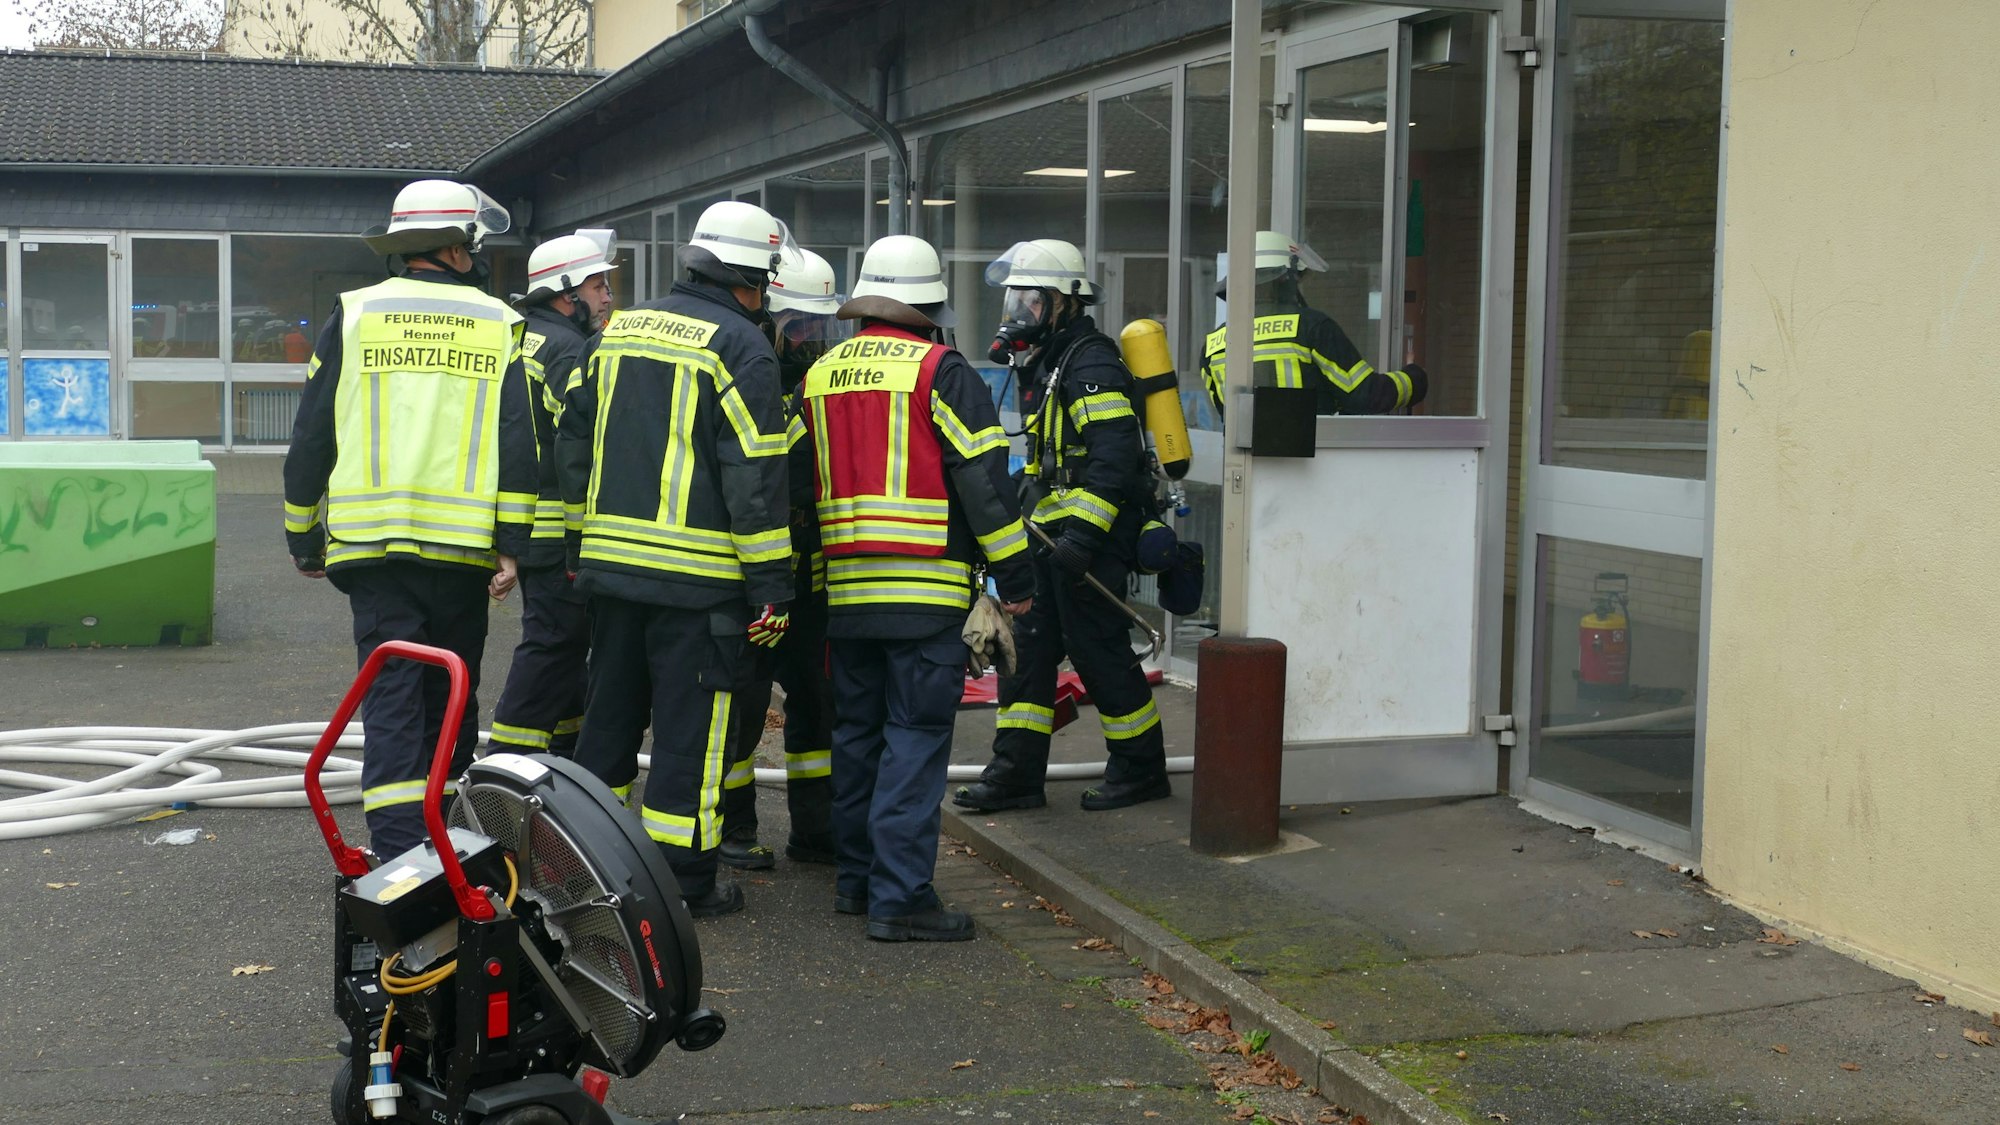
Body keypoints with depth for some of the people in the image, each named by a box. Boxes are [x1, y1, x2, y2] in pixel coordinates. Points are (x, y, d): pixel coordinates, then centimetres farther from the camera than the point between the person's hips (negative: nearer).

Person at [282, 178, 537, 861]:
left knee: (392, 700, -1)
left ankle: (399, 854, -10)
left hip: (372, 544, 0)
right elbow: (519, 443, -3)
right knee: (451, 700, 14)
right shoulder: (500, 324, 5)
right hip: (465, 549, 0)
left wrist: (304, 538, 14)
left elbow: (310, 439, 5)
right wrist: (511, 544, -3)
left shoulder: (353, 316, 6)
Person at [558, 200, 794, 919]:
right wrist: (770, 584, -10)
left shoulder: (619, 330, 13)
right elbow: (755, 475, -13)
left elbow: (573, 437, 17)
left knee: (610, 713, 17)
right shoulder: (739, 346, -9)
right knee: (689, 727, 1)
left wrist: (582, 540, 23)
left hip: (609, 562, 7)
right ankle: (684, 880, 6)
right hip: (696, 574, -6)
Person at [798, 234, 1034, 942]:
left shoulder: (820, 375, 12)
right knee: (915, 737, -5)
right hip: (926, 592, -6)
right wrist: (1014, 576, -2)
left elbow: (801, 480, 18)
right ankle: (899, 897, -7)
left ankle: (856, 879, 23)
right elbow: (983, 480, -9)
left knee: (857, 730, 15)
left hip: (846, 590, 6)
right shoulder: (940, 371, -7)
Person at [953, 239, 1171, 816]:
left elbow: (1113, 456, -23)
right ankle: (1016, 773, 11)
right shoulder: (1047, 363, 18)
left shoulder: (1089, 364, -15)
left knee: (1099, 650, -3)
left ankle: (1141, 768, 11)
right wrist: (1033, 518, 26)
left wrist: (1082, 533, -27)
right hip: (1054, 536, 10)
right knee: (1027, 648, 7)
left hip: (1091, 537, -10)